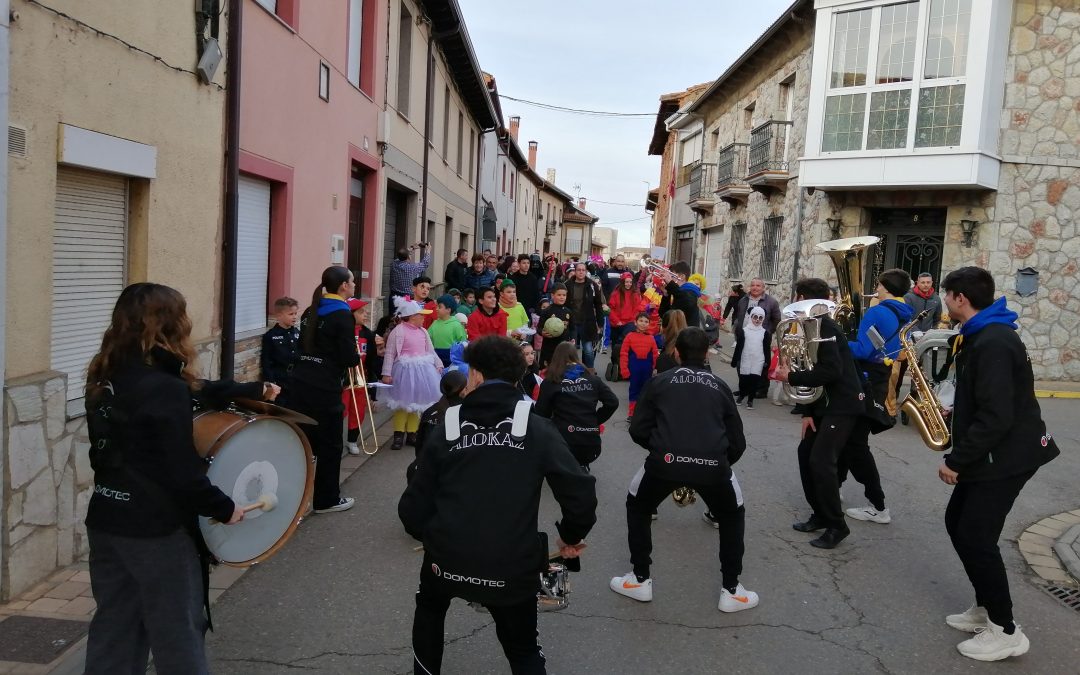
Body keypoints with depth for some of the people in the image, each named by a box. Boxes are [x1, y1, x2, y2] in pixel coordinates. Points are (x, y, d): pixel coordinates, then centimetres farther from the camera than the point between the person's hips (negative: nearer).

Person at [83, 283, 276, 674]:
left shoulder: (105, 379, 4)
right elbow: (183, 473, -23)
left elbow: (193, 390, 13)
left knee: (114, 628, 18)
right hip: (157, 530, -8)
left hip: (106, 522, 8)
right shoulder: (164, 390, -22)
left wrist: (254, 390, 17)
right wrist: (225, 508, -8)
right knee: (177, 634, 8)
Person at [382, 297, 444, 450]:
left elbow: (431, 351, 20)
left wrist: (438, 364, 18)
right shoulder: (399, 331, -11)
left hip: (422, 370, 7)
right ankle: (399, 435, 8)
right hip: (406, 370, -7)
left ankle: (412, 434, 20)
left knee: (417, 402, 11)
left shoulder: (423, 331, 10)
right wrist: (387, 374, -14)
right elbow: (390, 354, -11)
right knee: (403, 403, -1)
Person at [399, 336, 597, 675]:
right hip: (512, 569, -1)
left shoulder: (447, 428, 2)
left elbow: (414, 506, 4)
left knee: (429, 607, 36)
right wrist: (572, 535, 8)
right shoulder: (537, 429, -2)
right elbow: (580, 492, -11)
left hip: (447, 561, 1)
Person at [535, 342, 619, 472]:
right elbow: (613, 402, 5)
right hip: (591, 445, 5)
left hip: (563, 443, -5)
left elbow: (541, 414, 1)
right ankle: (582, 466, 13)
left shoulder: (551, 381, 0)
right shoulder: (591, 378, 8)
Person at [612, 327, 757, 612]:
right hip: (713, 465, 1)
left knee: (638, 508, 30)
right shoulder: (720, 386, 21)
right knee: (732, 517, 31)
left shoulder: (659, 381, 17)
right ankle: (731, 591, 30)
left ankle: (641, 580, 32)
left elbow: (638, 431, 12)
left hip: (665, 461, -1)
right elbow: (737, 442, 19)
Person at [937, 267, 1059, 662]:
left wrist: (955, 460, -22)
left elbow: (996, 417, -28)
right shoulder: (981, 336, 10)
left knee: (976, 538, -5)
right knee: (957, 524, 15)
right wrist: (955, 412, 10)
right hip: (989, 453, 10)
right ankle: (987, 608, 26)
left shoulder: (993, 343, -24)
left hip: (1005, 456, -10)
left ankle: (1006, 631, 8)